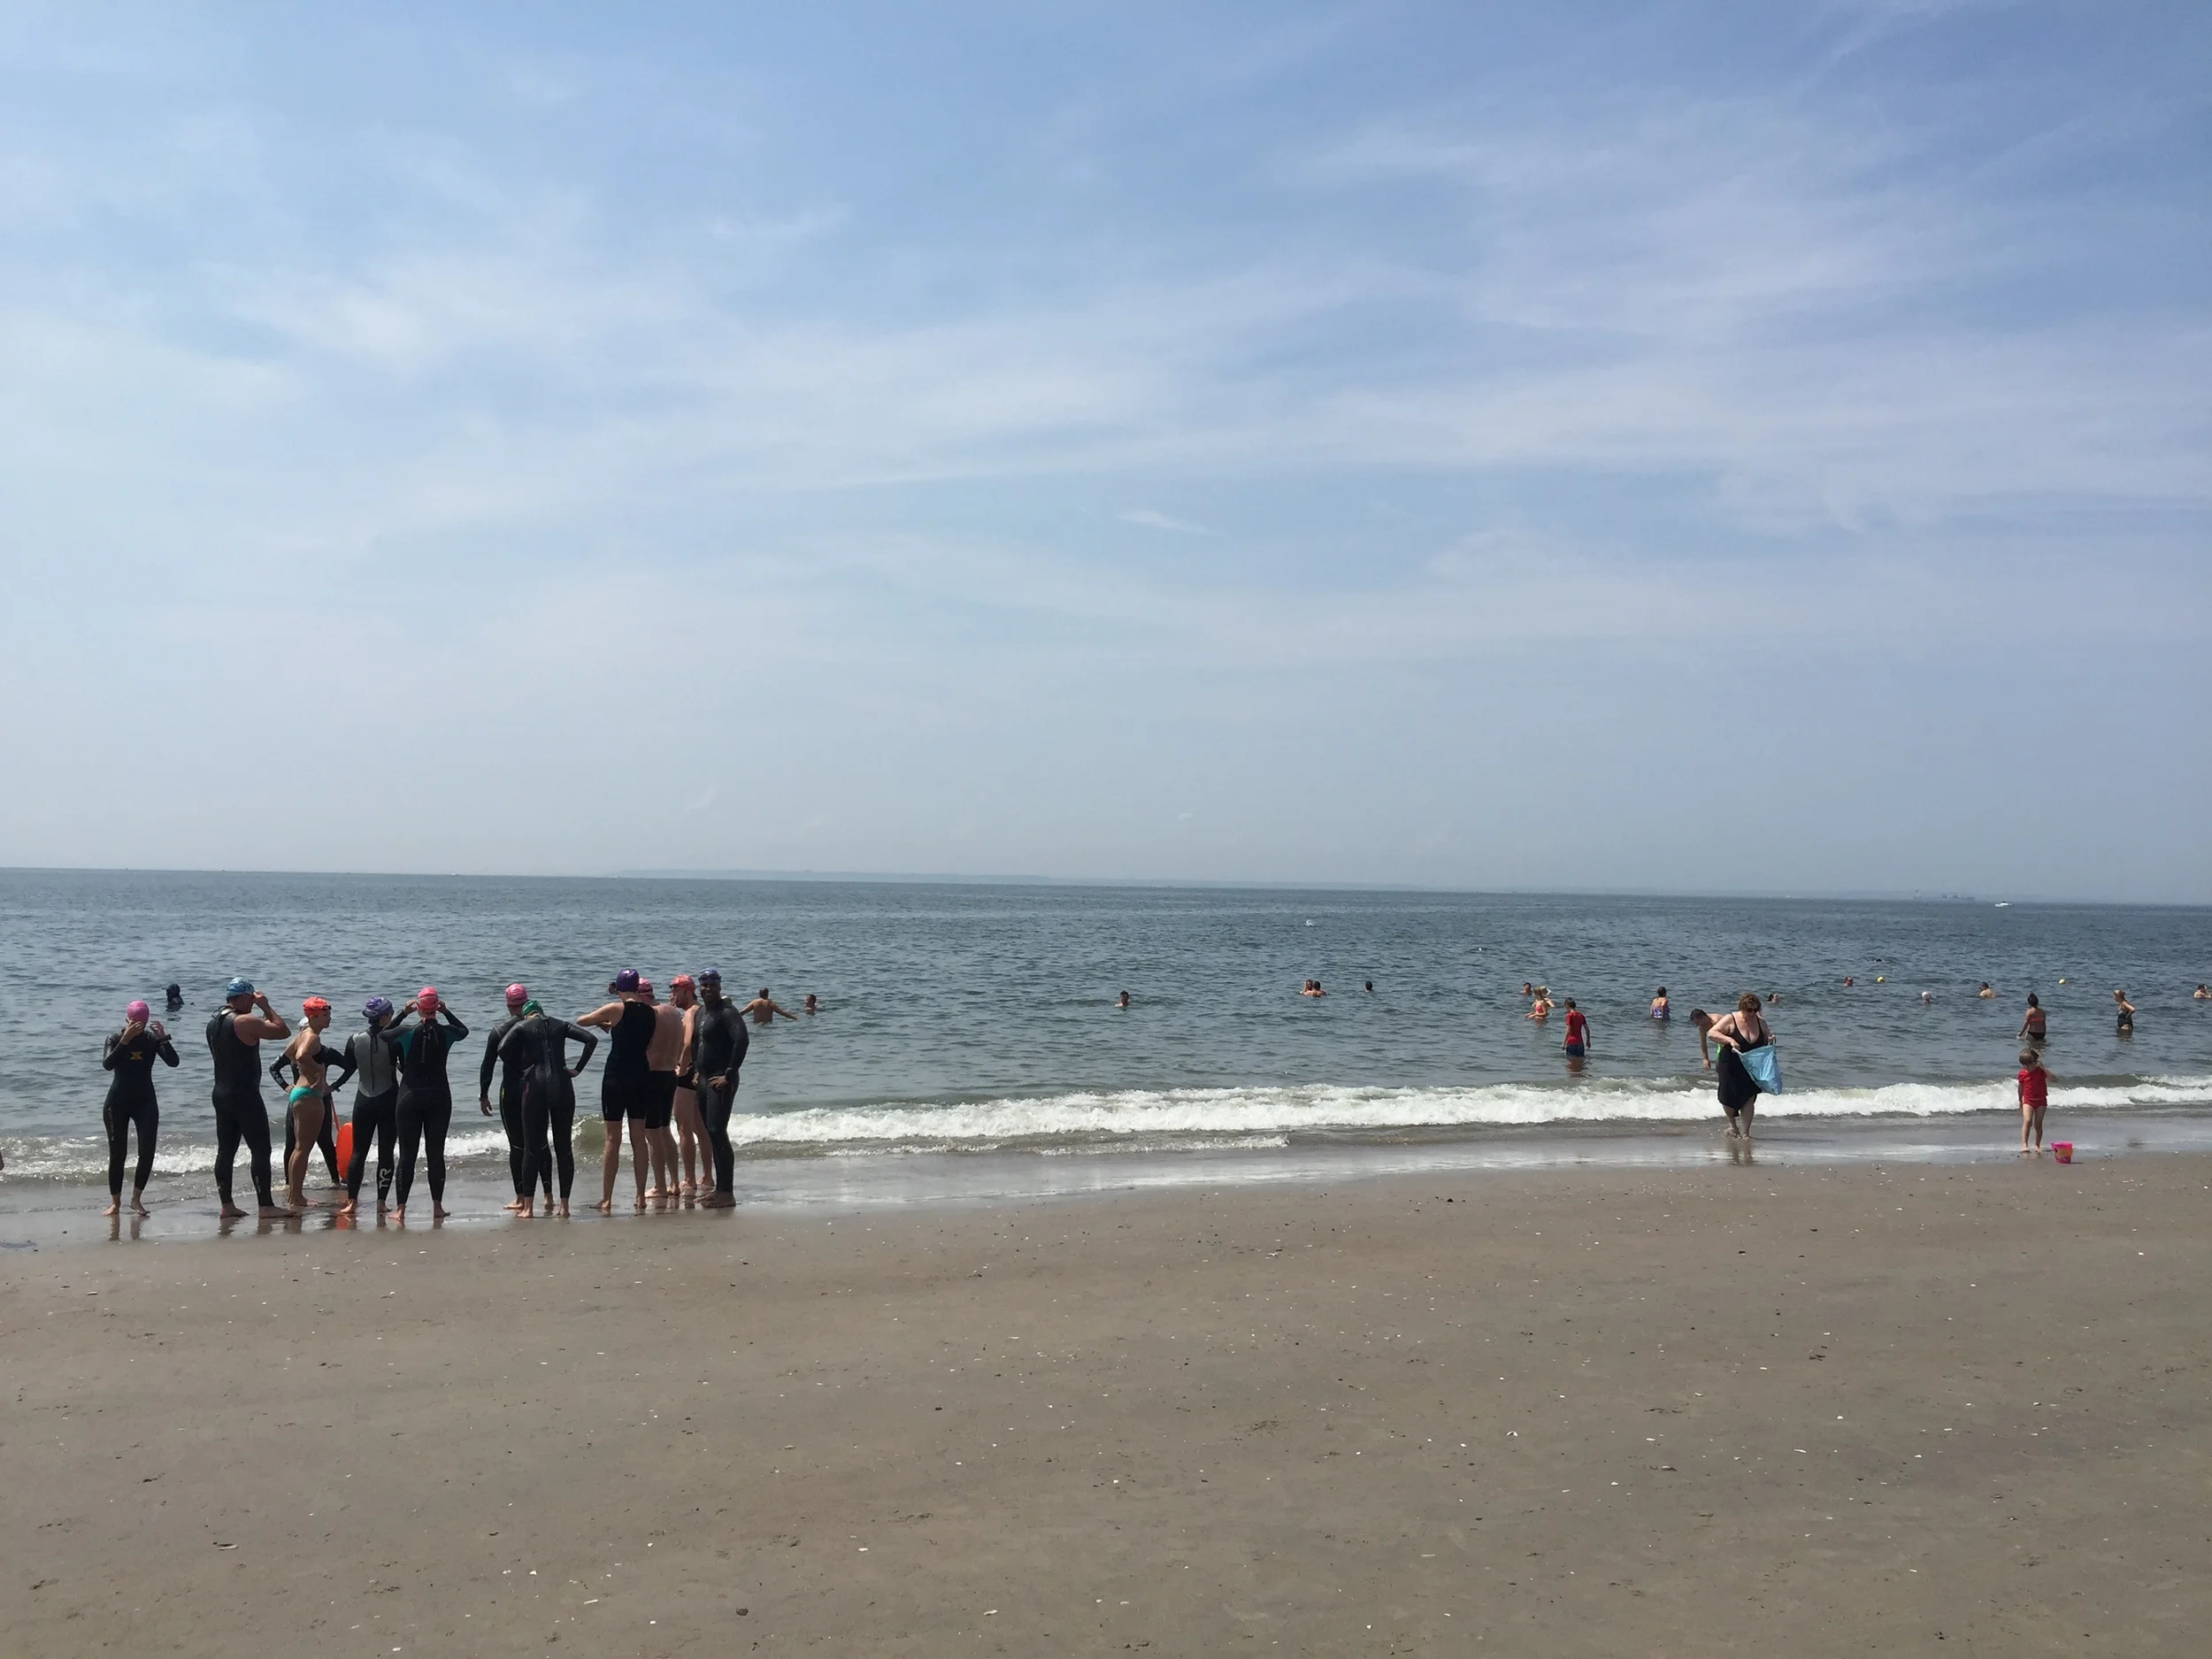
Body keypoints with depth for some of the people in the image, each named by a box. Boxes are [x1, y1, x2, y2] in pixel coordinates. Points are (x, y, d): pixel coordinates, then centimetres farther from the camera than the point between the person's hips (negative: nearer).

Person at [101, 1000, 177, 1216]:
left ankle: (136, 1199, 7)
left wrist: (163, 1038, -27)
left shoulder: (152, 1039, -2)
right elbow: (107, 1064, -24)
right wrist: (125, 1040, -32)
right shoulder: (116, 1038, -6)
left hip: (145, 1101, 1)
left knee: (147, 1152, -8)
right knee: (117, 1154, 1)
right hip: (118, 1102, -1)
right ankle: (115, 1203, 11)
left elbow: (173, 1061, -16)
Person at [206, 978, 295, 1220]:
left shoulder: (213, 1023, 12)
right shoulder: (245, 1021, -16)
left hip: (221, 1094, 9)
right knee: (260, 1149, -5)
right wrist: (266, 1007, -3)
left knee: (226, 1150, 10)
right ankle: (267, 1206, -6)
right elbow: (283, 1031, -14)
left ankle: (227, 1205, 13)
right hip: (245, 1096, -9)